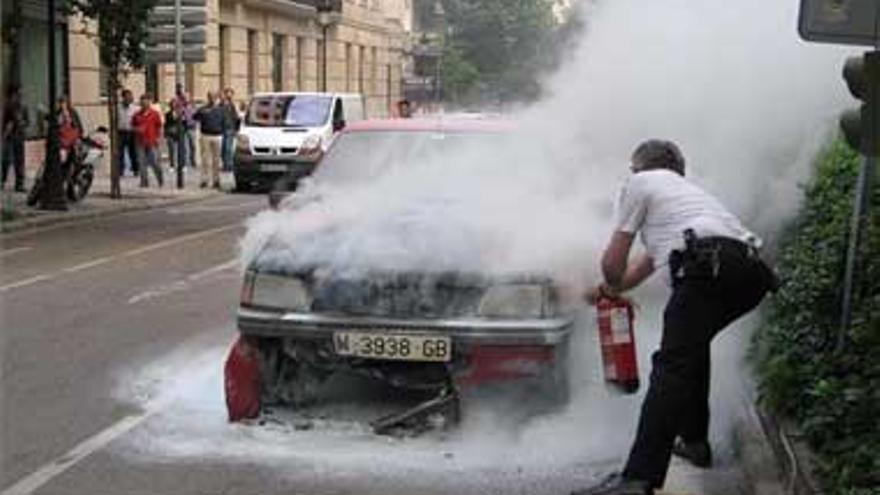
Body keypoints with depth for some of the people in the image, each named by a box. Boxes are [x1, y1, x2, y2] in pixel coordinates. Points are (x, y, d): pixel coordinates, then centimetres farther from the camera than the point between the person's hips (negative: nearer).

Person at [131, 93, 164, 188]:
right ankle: (144, 182, 7)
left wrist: (158, 138, -4)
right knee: (142, 162, 1)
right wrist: (136, 129, -6)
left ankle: (160, 181, 14)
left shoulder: (155, 114, 0)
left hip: (152, 142, -3)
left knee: (154, 162, -3)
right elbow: (133, 126, 16)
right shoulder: (137, 115, 8)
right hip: (141, 142, 3)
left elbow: (159, 127, 3)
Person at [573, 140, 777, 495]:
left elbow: (613, 261, 13)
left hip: (707, 266, -8)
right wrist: (608, 290, 54)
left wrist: (612, 287, 33)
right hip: (750, 270, 8)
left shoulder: (640, 183, 17)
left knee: (672, 365, -16)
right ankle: (694, 441, 32)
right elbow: (647, 262, 46)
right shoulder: (687, 190, 41)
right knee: (693, 346, 29)